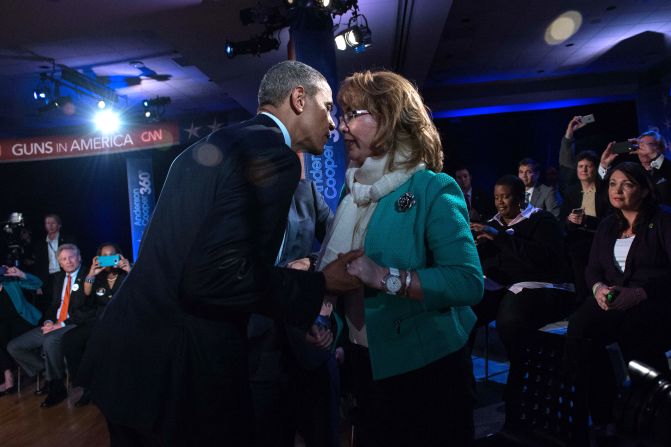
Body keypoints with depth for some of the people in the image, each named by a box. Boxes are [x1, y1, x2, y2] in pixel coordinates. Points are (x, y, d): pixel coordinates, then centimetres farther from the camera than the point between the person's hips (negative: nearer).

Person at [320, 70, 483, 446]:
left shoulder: (432, 189, -16)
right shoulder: (356, 189, 4)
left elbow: (469, 282, -24)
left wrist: (386, 278, -31)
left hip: (425, 368, -6)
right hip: (366, 363, 7)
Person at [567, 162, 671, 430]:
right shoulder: (607, 226, 18)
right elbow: (592, 268, 14)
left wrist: (639, 293, -23)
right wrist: (599, 287, -9)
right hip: (614, 301, 5)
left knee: (633, 331, -37)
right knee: (579, 326, -27)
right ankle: (602, 419, -16)